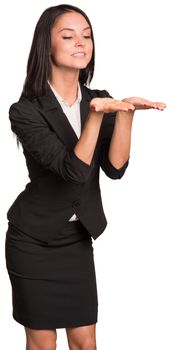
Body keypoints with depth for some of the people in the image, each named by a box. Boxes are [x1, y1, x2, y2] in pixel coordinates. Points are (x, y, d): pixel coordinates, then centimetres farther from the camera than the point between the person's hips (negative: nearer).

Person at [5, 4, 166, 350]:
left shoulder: (101, 101, 0)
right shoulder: (26, 110, -16)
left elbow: (115, 167, -12)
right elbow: (74, 170, -26)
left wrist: (125, 112, -24)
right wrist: (96, 114, -36)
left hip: (78, 238, 4)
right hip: (33, 241, -4)